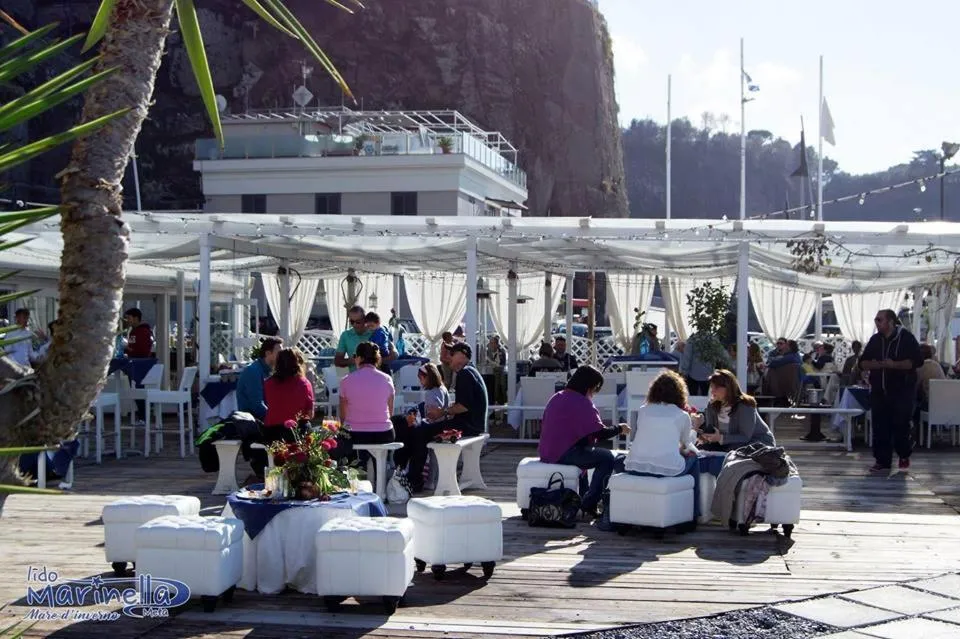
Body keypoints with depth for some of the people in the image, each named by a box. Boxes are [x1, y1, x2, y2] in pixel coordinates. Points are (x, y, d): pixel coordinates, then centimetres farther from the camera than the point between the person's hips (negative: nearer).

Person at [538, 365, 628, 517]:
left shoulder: (557, 398, 14)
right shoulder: (582, 402, -14)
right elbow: (600, 434, -17)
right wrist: (619, 429, 2)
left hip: (547, 452, 10)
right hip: (565, 454, -10)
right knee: (607, 458, -6)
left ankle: (582, 498, 32)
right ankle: (589, 503, -4)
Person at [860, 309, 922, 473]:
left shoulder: (906, 337, -4)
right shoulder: (875, 340, 11)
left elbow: (916, 361, -13)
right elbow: (863, 363, 9)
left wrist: (894, 364, -20)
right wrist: (877, 364, -11)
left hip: (902, 391, -4)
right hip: (879, 391, 4)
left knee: (901, 425, 1)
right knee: (880, 427, 1)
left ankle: (904, 456, 23)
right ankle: (882, 461, 6)